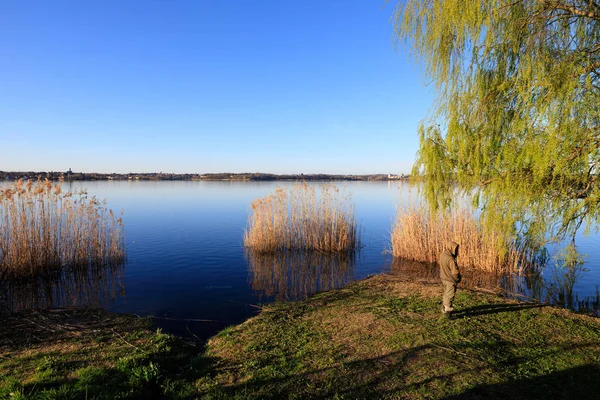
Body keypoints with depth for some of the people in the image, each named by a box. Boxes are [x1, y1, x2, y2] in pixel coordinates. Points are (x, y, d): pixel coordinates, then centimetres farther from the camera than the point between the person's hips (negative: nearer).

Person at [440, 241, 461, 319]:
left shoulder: (442, 255, -3)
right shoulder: (451, 259, -28)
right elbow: (455, 272, -22)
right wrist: (458, 279, -4)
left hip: (444, 278, 8)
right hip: (451, 280, -8)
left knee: (446, 294, 24)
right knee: (449, 296, 5)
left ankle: (444, 309, 38)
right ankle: (447, 312, 14)